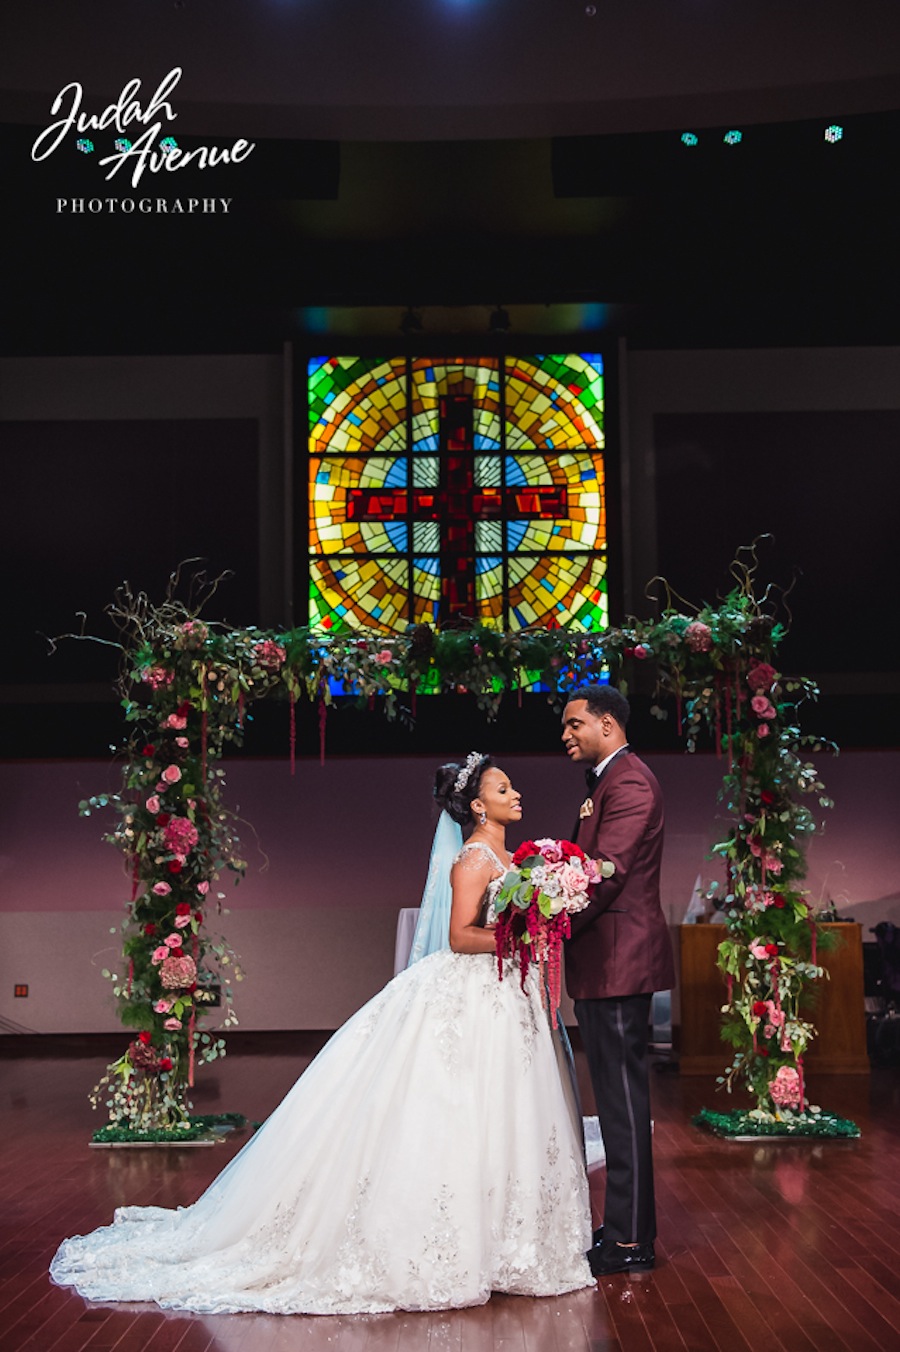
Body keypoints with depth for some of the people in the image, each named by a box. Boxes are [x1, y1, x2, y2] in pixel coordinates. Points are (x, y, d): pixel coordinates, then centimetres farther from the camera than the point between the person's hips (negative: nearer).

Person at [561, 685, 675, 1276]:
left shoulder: (629, 783, -14)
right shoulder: (608, 783, 19)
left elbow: (606, 873, -22)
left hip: (618, 961, -11)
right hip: (605, 963, 11)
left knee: (623, 1098, -5)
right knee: (618, 1097, 14)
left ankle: (631, 1240, 1)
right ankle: (628, 1225, 23)